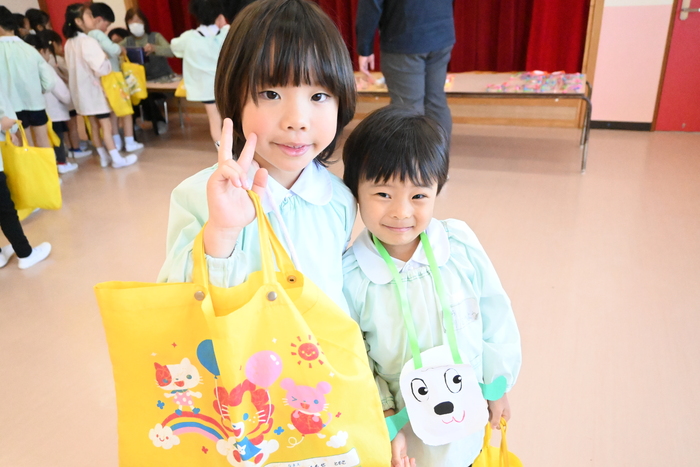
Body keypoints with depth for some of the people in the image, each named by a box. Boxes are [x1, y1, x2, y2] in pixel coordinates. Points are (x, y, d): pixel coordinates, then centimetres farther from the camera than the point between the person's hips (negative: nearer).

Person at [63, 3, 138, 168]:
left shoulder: (69, 43, 8)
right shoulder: (88, 41, -20)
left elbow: (78, 66, 15)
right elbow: (101, 68, -24)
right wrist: (107, 61, -5)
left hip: (82, 90, 8)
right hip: (94, 89, -8)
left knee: (94, 125, 13)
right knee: (106, 125, -3)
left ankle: (104, 157, 21)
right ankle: (117, 159, 2)